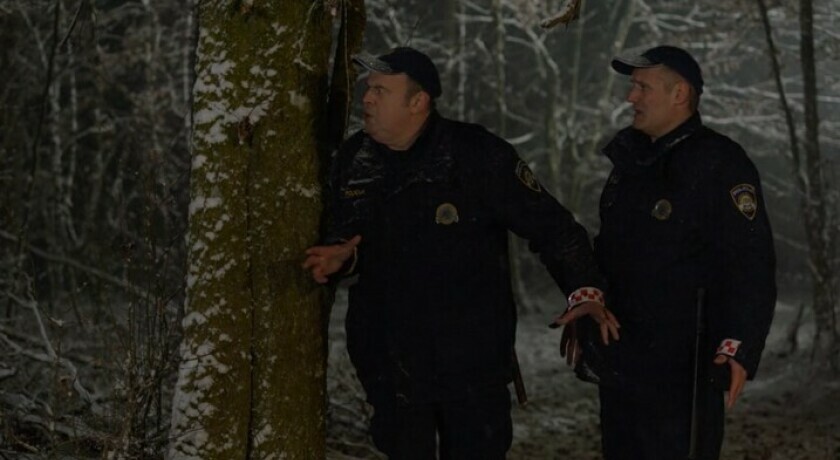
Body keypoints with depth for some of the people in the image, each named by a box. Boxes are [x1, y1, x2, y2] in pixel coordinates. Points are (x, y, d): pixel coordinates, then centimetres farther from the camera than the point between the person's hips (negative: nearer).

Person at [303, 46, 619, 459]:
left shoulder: (478, 154, -11)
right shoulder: (354, 159, 3)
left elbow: (549, 224, -8)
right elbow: (342, 235, 17)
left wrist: (584, 290, -17)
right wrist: (339, 258, -6)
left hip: (472, 360, -4)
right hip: (390, 362, 4)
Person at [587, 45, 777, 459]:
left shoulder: (719, 164, -13)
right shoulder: (630, 158, 12)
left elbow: (750, 266, -20)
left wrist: (740, 348, -28)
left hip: (682, 364, -8)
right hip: (620, 358, 8)